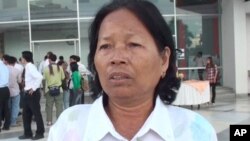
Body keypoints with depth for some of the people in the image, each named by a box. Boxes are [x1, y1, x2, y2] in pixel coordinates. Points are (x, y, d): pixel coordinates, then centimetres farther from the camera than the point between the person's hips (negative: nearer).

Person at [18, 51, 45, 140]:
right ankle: (28, 133, 23)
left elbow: (39, 77, -31)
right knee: (26, 114, 14)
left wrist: (34, 88, -24)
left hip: (33, 93, -9)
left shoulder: (30, 67, -17)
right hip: (27, 93, 9)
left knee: (36, 113, 2)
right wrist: (26, 89, 10)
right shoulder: (26, 67, 10)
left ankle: (40, 133, 13)